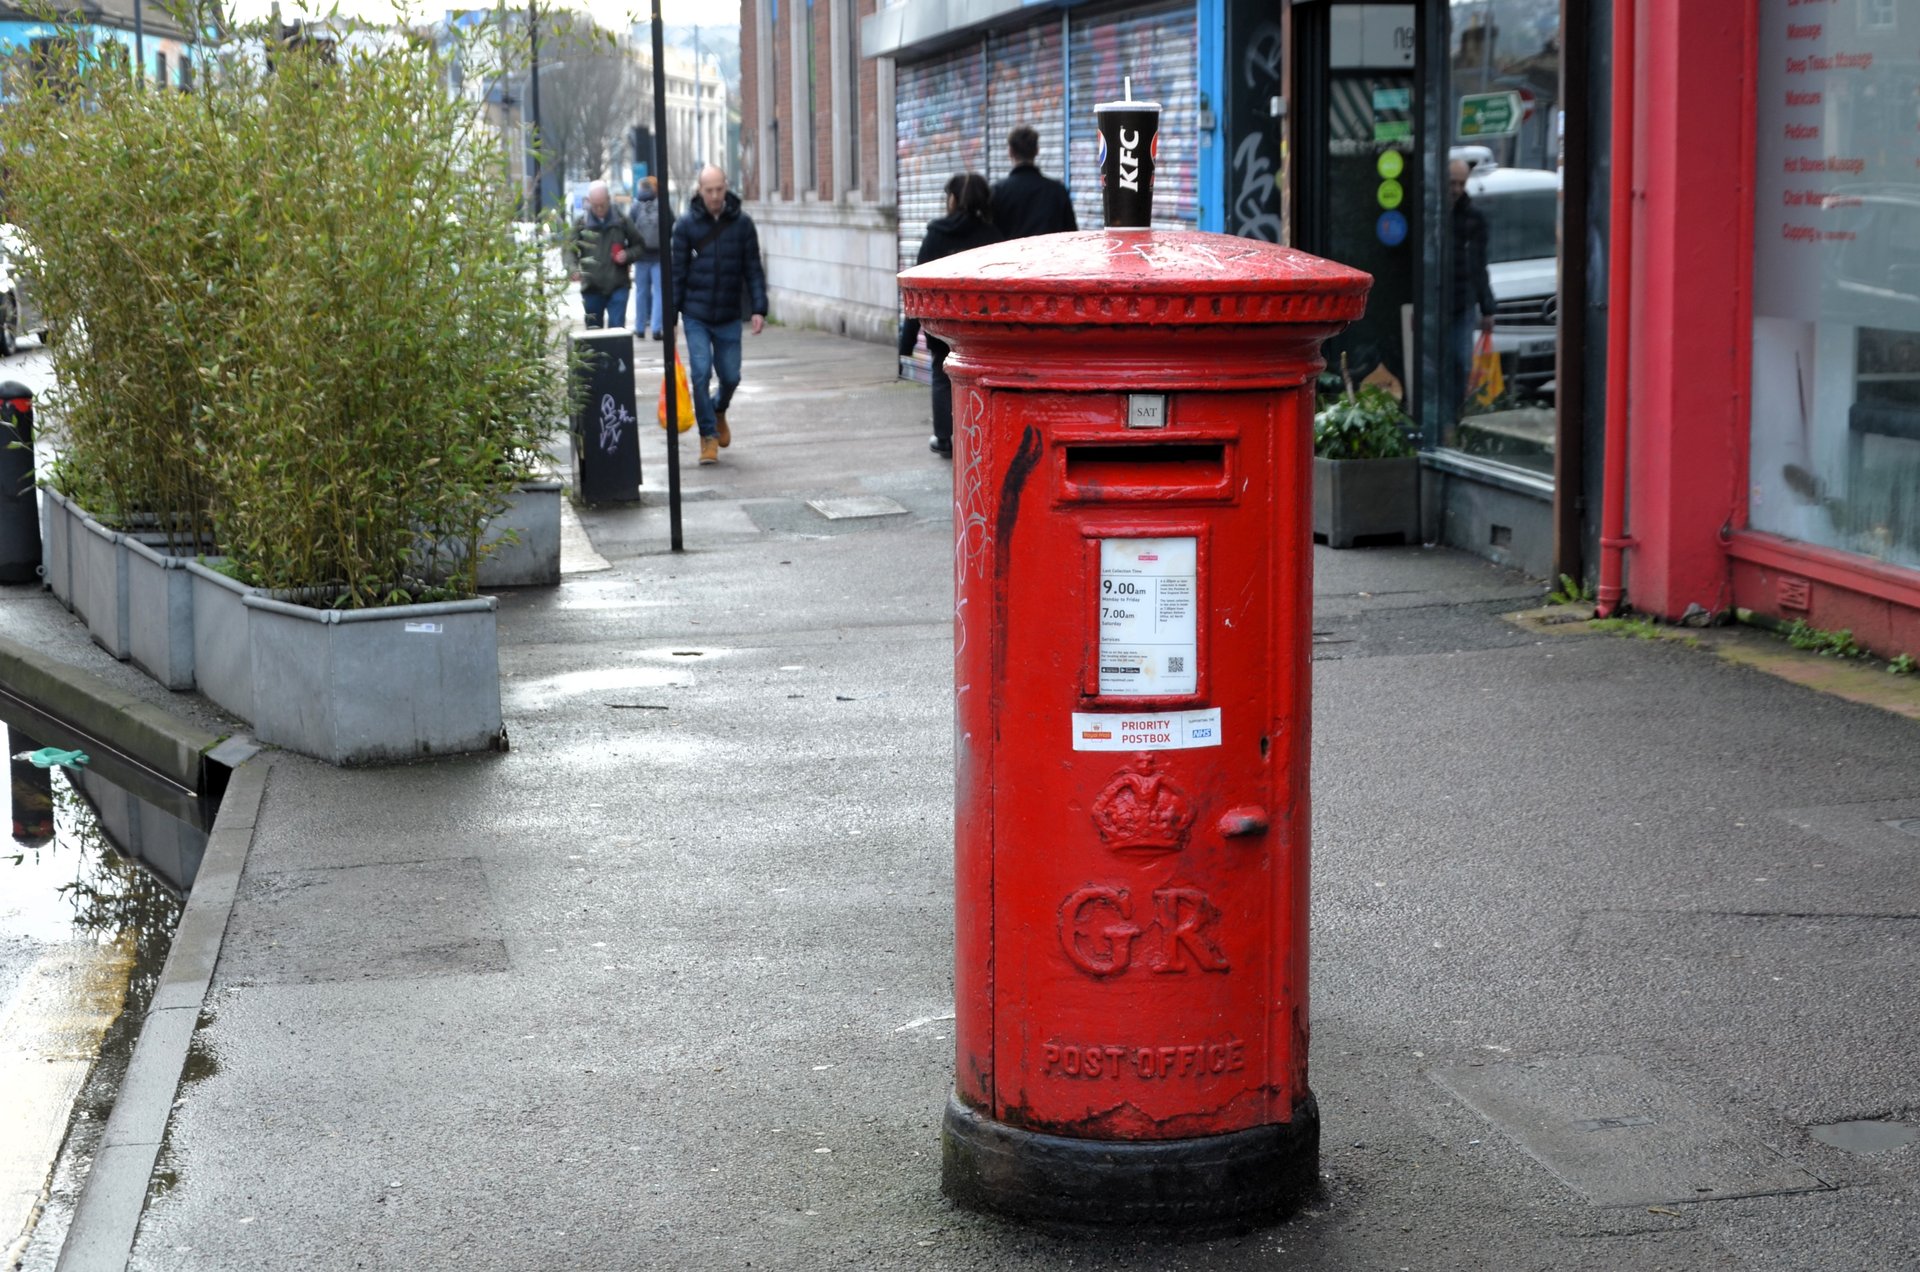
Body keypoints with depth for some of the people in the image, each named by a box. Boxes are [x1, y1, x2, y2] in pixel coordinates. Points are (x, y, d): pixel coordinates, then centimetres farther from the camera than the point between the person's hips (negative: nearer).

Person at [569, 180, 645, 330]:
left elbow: (638, 245, 11)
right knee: (593, 329, 10)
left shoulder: (621, 220, 1)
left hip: (618, 285, -1)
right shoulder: (581, 222, 2)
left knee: (617, 328, -8)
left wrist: (627, 255, -10)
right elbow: (570, 249, 2)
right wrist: (574, 269, -17)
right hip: (592, 287, 1)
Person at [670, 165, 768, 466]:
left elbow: (753, 269, 3)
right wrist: (671, 315, -2)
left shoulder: (742, 223, 0)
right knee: (700, 374, -10)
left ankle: (719, 411, 39)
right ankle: (708, 435, 3)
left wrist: (758, 308, -7)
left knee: (730, 376, 6)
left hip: (729, 317, 1)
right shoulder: (686, 224, -3)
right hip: (696, 316, -1)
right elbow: (677, 272, 1)